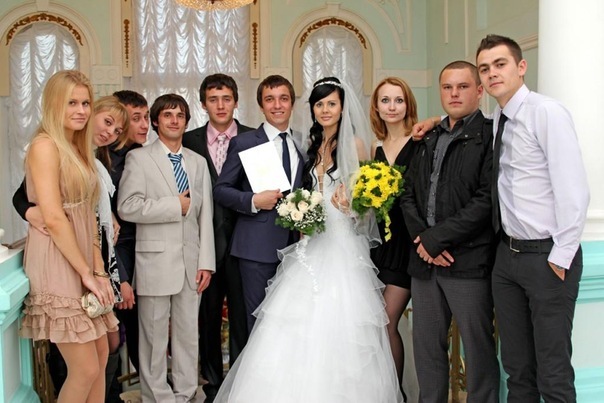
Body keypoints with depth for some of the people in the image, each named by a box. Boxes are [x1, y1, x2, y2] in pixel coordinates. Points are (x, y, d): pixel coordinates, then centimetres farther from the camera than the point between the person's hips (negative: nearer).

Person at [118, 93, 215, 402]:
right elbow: (127, 207, -13)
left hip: (190, 262, 4)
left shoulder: (198, 162, 13)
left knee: (188, 333, 12)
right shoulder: (138, 158, 0)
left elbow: (205, 215, 9)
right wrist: (176, 205, -10)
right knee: (155, 336, 5)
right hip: (155, 261, -4)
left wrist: (206, 262, 3)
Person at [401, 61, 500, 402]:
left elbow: (487, 200, -14)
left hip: (469, 262, -6)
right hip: (426, 261, 7)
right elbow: (409, 194, 13)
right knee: (426, 347, 14)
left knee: (478, 349, 5)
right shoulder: (429, 140, 17)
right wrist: (421, 239, -4)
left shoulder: (490, 135, -5)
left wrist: (437, 239, -13)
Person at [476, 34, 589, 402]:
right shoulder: (492, 122, 8)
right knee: (516, 367, 16)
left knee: (553, 373, 1)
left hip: (547, 257, -7)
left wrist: (561, 257, -16)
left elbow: (574, 191, -17)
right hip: (507, 254, 7)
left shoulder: (547, 112, -12)